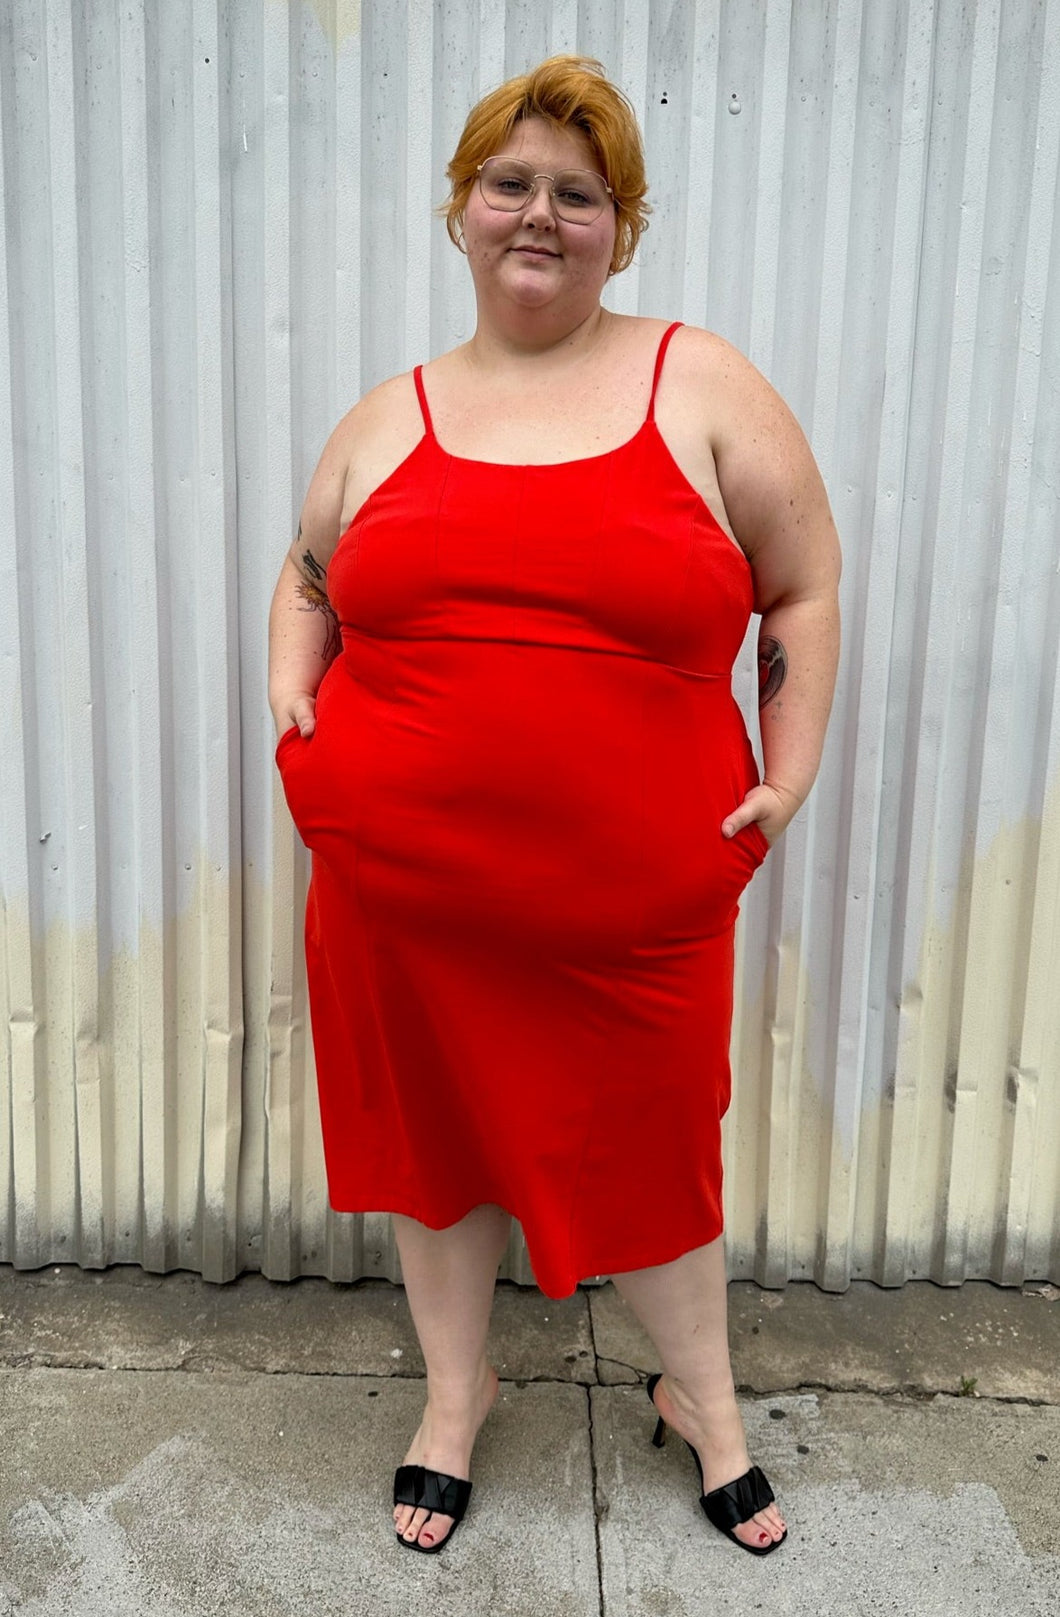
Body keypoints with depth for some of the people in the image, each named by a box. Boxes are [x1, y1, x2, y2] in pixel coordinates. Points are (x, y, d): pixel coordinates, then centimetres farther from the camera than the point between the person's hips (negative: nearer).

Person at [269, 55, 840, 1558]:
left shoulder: (703, 384, 1)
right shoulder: (390, 417, 8)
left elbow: (804, 588, 5)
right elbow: (308, 582, 22)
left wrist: (790, 772, -3)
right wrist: (290, 706, 5)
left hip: (635, 898, -2)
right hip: (401, 884, 3)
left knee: (651, 1142, 13)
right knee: (432, 1125, 16)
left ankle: (701, 1393, 42)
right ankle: (456, 1389, 43)